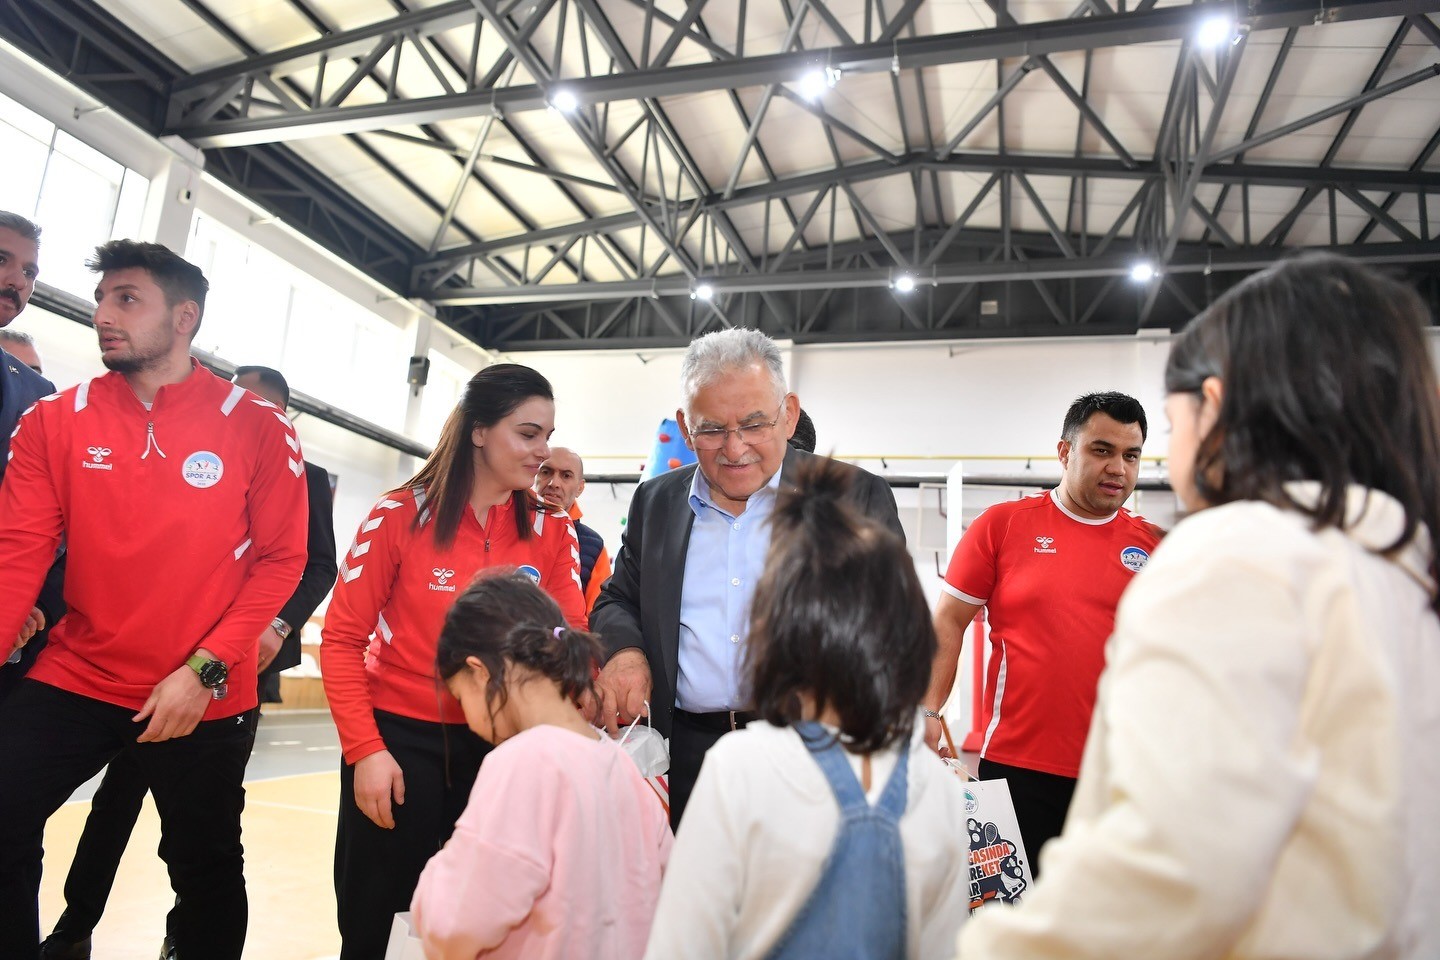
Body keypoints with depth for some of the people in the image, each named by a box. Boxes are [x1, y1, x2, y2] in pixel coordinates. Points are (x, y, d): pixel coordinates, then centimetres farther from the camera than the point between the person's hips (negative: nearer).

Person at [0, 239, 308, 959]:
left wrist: (205, 670, -16)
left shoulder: (257, 430, -7)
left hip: (206, 696, -2)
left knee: (206, 867, 12)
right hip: (75, 678, 2)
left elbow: (280, 561, -7)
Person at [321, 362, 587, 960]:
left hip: (496, 745, 3)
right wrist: (364, 749, -14)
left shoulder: (552, 531, -1)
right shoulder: (401, 515, -9)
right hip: (399, 739, -2)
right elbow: (342, 639, -7)